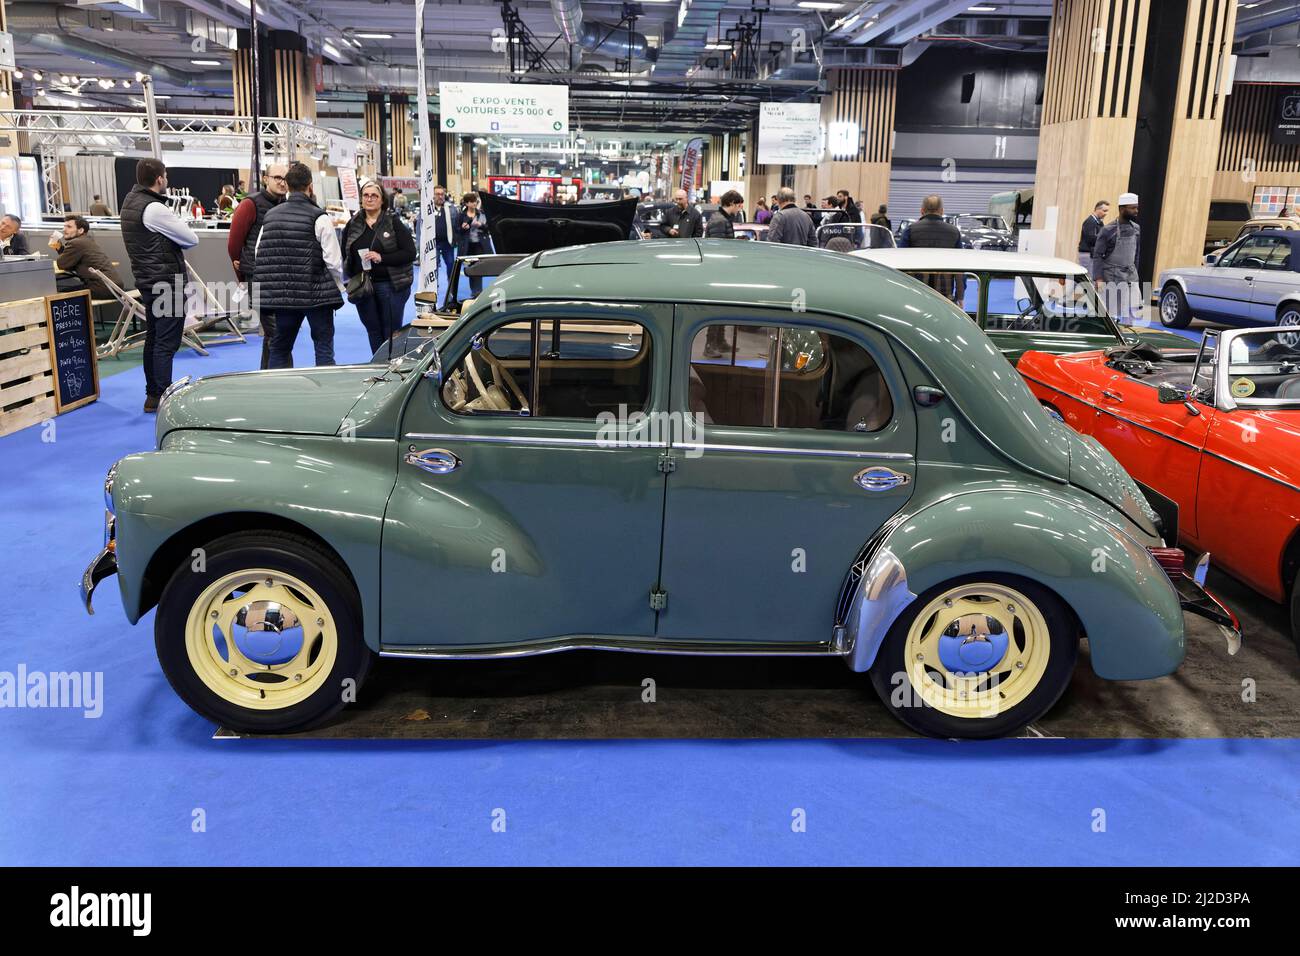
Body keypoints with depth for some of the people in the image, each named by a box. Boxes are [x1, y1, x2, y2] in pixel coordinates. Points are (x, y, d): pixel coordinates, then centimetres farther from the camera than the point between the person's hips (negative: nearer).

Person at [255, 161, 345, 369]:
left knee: (280, 347, 15)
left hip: (282, 295, 5)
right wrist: (338, 288, 6)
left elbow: (259, 255, 9)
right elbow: (333, 260, -11)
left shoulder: (270, 215, 7)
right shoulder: (319, 217, -9)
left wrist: (272, 287, 18)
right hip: (317, 293, -4)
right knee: (324, 348, 3)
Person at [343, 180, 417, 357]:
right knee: (373, 332, 10)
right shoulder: (353, 224, 9)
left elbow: (410, 253, -10)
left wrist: (381, 257, -19)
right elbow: (345, 254, 14)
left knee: (392, 333, 1)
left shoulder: (394, 223, -3)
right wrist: (351, 279, -1)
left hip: (390, 285, -4)